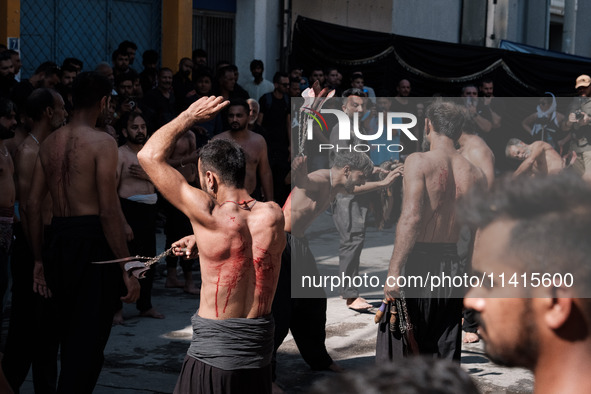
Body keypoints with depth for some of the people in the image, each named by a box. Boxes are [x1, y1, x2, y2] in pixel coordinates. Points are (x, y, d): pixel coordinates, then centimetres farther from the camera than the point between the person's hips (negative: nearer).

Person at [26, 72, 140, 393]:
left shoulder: (50, 142, 10)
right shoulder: (102, 142, -11)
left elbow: (33, 204, 9)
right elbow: (109, 211, -17)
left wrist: (39, 260, 16)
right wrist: (127, 269, -14)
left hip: (59, 240, 7)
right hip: (92, 243, -7)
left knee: (69, 334, 22)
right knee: (88, 341, -2)